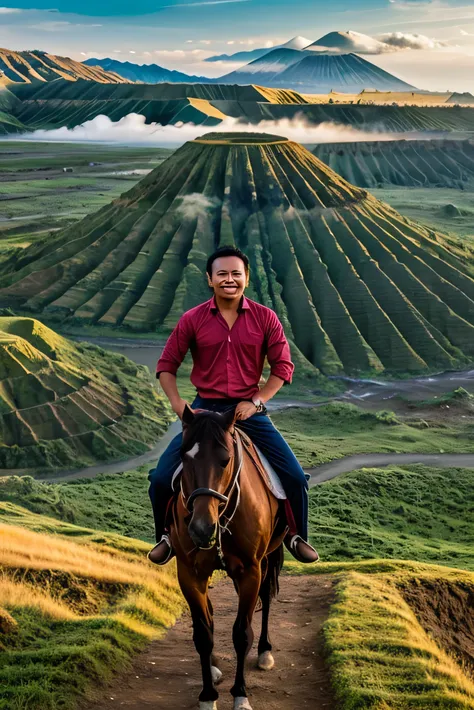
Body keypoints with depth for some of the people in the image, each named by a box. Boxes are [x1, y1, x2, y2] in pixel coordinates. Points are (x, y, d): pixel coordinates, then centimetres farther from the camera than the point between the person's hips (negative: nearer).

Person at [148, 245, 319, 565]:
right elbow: (166, 365, 3)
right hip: (205, 409, 0)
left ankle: (296, 536, 21)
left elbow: (283, 366, 0)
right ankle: (167, 536, 19)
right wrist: (178, 403, -12)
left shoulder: (265, 318, -3)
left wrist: (256, 401, -11)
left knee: (295, 476, -7)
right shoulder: (192, 320, -4)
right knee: (161, 479, -9)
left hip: (249, 410, 0)